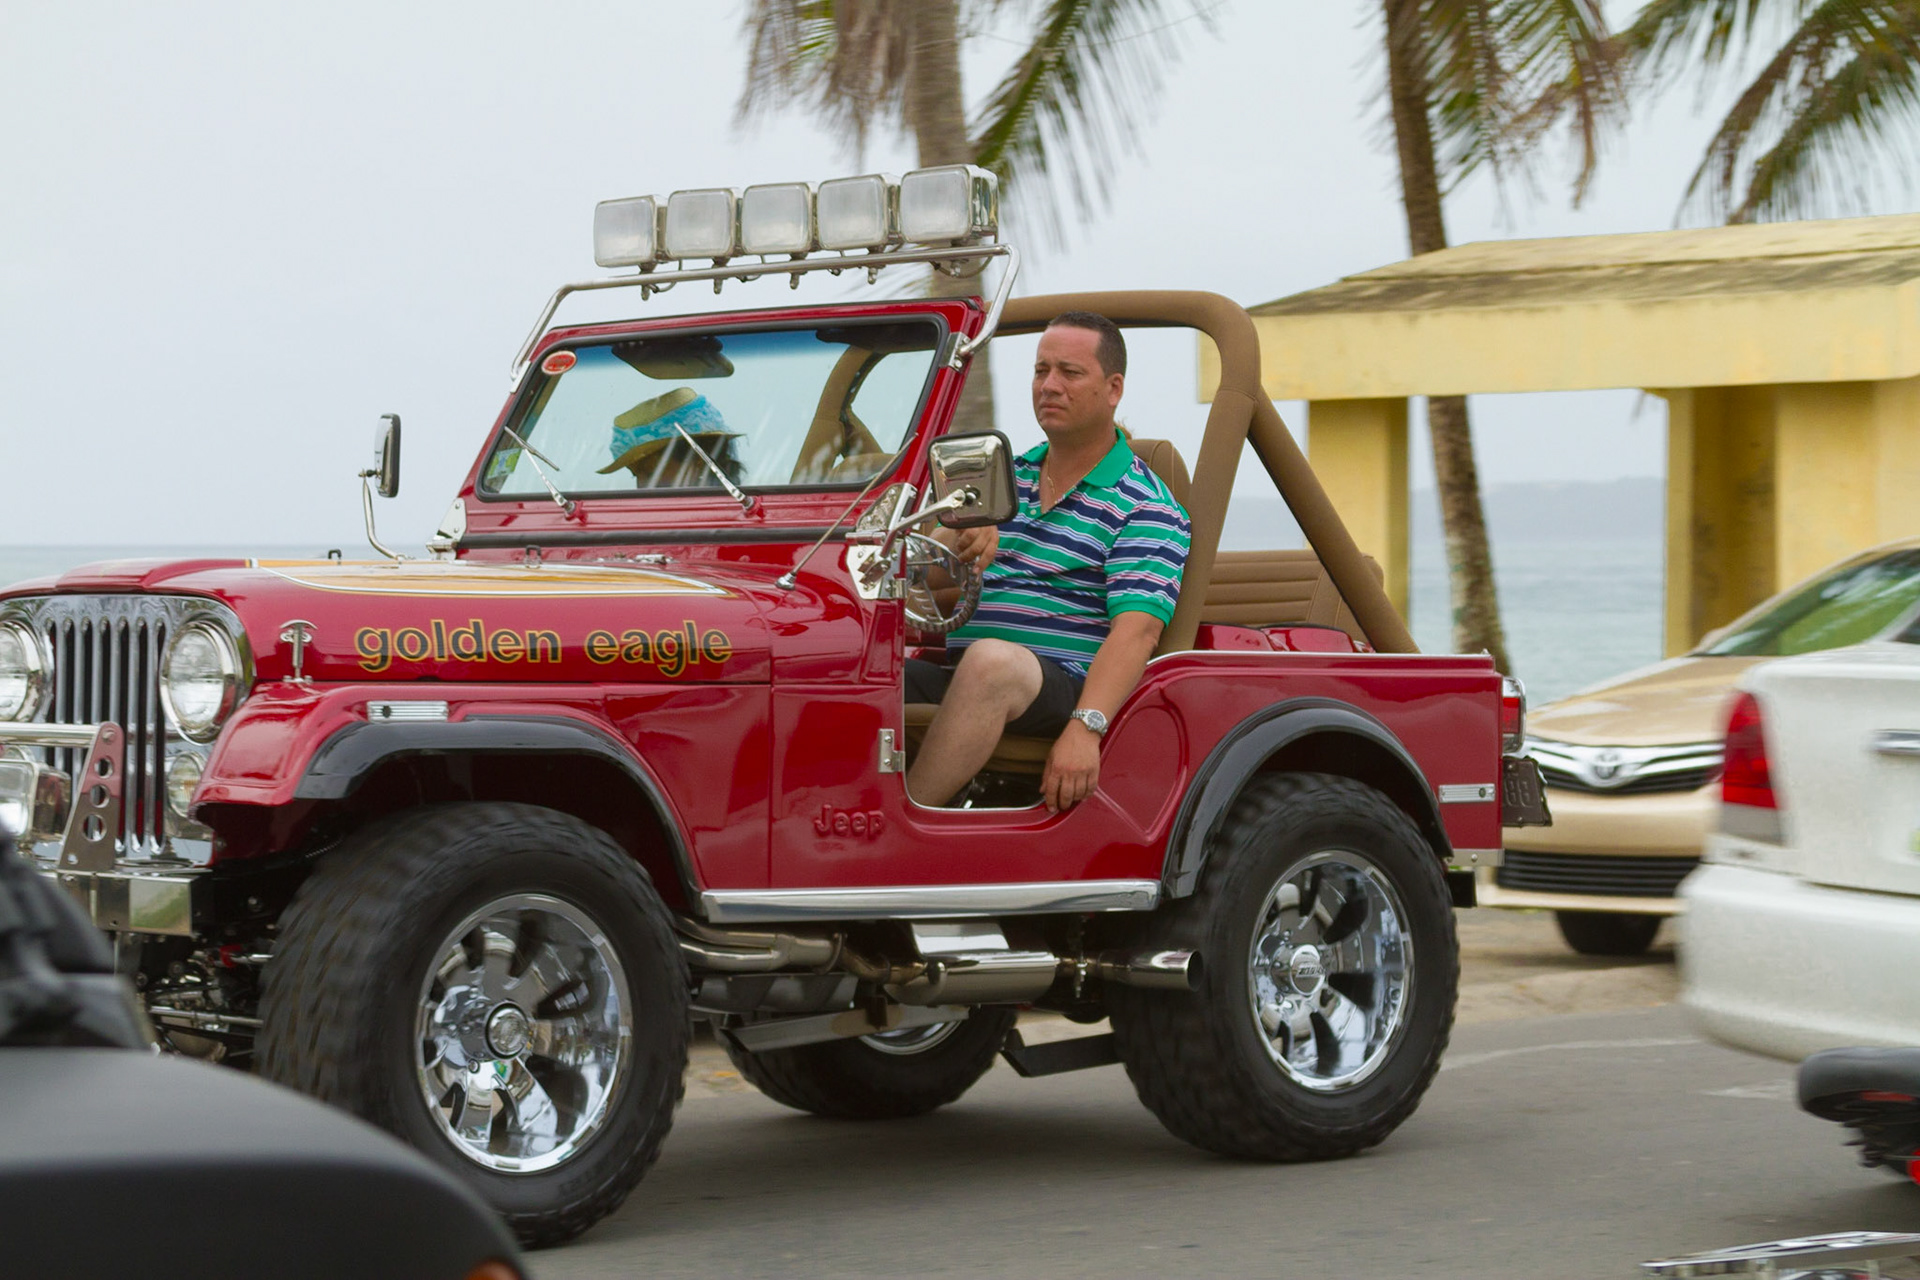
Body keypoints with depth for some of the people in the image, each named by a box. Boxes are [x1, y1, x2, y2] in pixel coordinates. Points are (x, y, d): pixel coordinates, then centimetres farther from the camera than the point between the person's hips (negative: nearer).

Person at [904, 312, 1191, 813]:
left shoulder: (1147, 507, 1)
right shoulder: (1007, 476, 22)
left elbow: (1136, 630, -13)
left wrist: (1086, 727, -29)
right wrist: (969, 541, -6)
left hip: (1063, 684, -6)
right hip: (956, 673, 6)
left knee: (992, 662, -38)